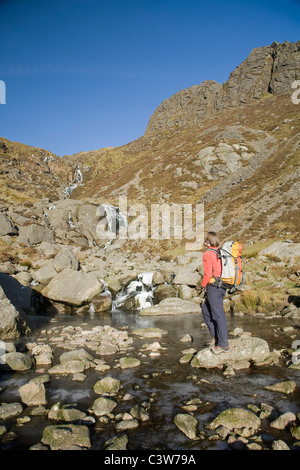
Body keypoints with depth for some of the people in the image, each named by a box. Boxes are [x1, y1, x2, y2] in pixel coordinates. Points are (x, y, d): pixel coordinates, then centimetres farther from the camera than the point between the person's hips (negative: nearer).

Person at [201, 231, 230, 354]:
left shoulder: (208, 254, -13)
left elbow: (208, 274, -18)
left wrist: (203, 284, 0)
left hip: (213, 286, -9)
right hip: (222, 287, 9)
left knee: (218, 315, -4)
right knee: (206, 311, 21)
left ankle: (223, 345, 2)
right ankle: (216, 336, 22)